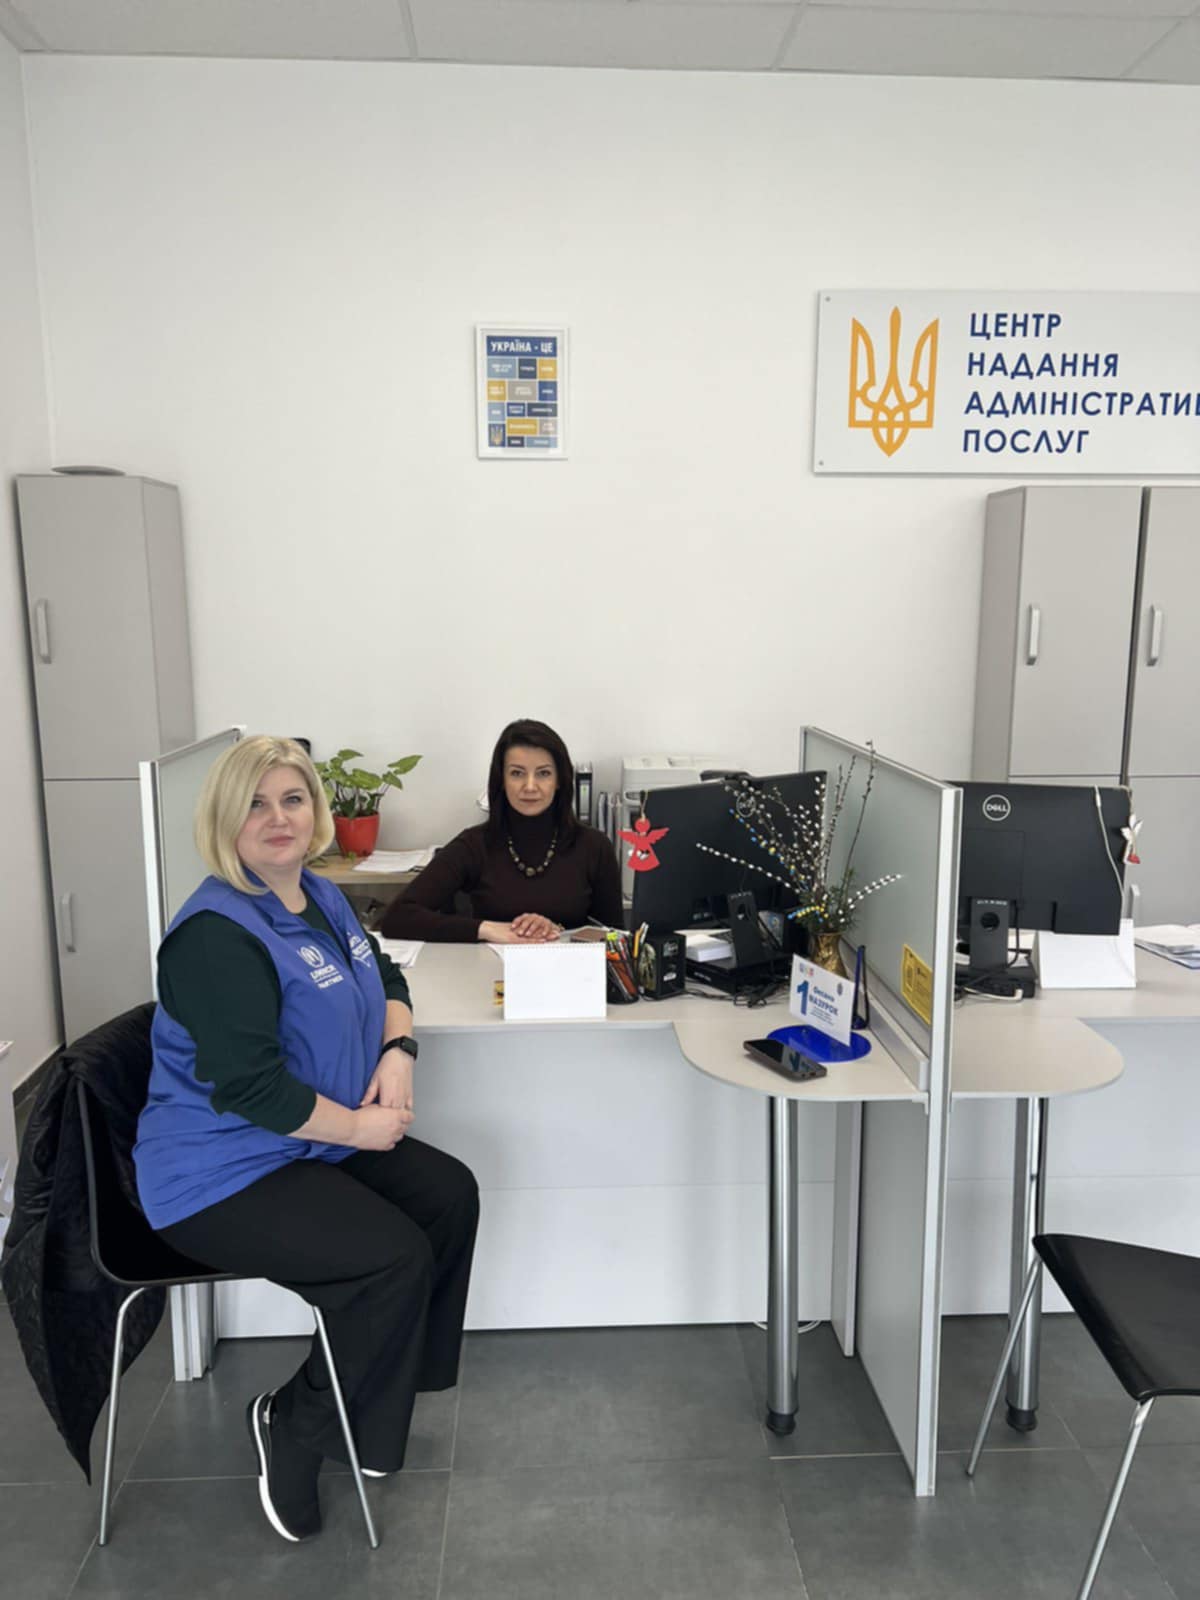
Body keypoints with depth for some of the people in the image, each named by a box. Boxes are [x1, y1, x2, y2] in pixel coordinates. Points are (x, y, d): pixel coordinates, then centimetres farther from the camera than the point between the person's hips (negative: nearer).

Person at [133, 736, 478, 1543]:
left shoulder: (321, 897, 6)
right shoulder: (217, 933, -23)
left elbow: (387, 979, 16)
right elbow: (248, 1086, -28)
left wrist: (398, 1052, -5)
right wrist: (359, 1127, -18)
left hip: (311, 1143, 9)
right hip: (224, 1172, -9)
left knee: (452, 1194, 3)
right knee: (395, 1257, -19)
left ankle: (388, 1380, 21)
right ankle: (295, 1427, 6)